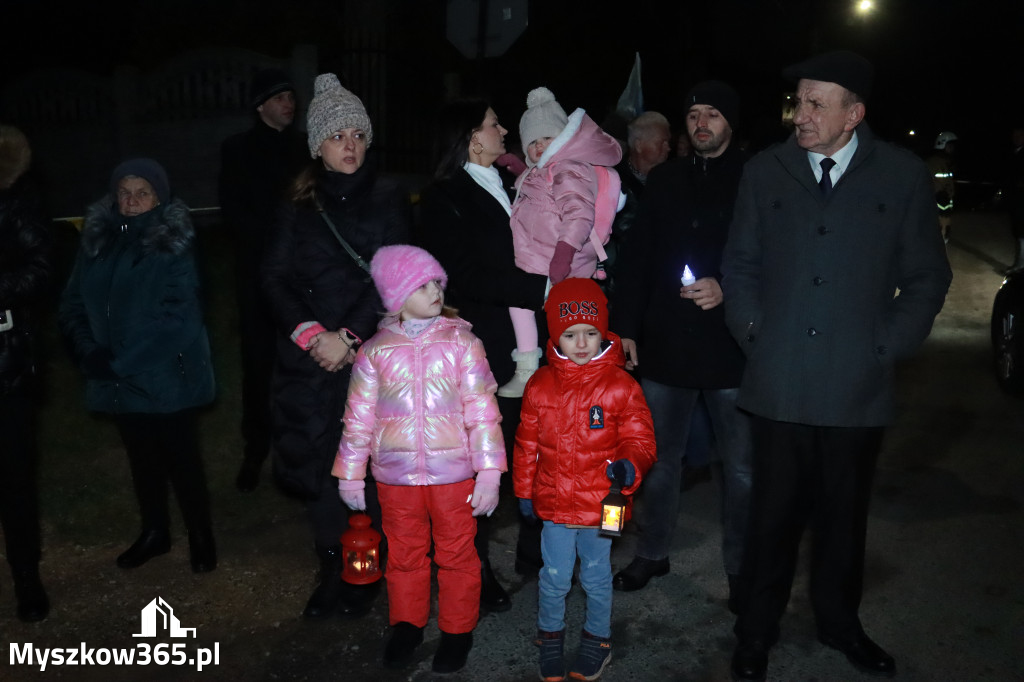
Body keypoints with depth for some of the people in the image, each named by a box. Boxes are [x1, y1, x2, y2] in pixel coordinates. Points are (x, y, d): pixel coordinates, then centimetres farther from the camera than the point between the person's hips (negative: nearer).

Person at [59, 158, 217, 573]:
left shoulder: (175, 244, -10)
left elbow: (178, 317, -17)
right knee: (142, 459, 19)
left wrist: (123, 363, -19)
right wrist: (88, 349, -12)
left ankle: (201, 538, 25)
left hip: (167, 377, -5)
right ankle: (154, 532, 38)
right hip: (119, 379, 5)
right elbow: (73, 304, 6)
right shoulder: (97, 241, 4)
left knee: (180, 460, 6)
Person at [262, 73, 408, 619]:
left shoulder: (387, 200, 3)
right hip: (308, 362, 2)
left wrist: (349, 337, -14)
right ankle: (332, 570, 22)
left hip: (369, 356, -2)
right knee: (317, 466, 4)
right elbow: (275, 280, 2)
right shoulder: (299, 207, 9)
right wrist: (312, 334, -12)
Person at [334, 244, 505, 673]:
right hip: (395, 476, 1)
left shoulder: (462, 343, -8)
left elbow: (482, 412, -9)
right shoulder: (376, 351, -4)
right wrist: (350, 474, 5)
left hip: (454, 473, -1)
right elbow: (359, 416, 2)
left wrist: (489, 473, -11)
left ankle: (457, 629, 33)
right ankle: (406, 624, 39)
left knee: (456, 554, 14)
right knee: (404, 554, 18)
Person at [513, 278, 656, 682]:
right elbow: (527, 443, 7)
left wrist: (629, 465, -27)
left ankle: (597, 637, 40)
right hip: (553, 504, 2)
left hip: (601, 506, -1)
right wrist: (524, 490, 9)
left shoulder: (621, 386, -9)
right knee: (553, 578, 14)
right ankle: (550, 635, 39)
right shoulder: (540, 385, -2)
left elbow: (640, 439, -5)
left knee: (597, 578, 16)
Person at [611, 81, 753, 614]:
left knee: (741, 467, 7)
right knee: (659, 459, 13)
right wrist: (625, 327, 4)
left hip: (731, 348, -3)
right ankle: (652, 553, 31)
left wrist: (727, 290, -20)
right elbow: (638, 259, 9)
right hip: (666, 344, 3)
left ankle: (740, 569, 24)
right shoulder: (665, 180, 9)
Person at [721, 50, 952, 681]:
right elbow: (741, 265, 10)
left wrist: (887, 345, -1)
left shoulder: (904, 175, 0)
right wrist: (754, 334, 1)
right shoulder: (765, 171, 3)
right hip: (778, 382, 0)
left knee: (845, 513, 13)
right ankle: (758, 629, 26)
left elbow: (927, 276, 6)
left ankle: (839, 622, 36)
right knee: (775, 513, 8)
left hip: (858, 385, 0)